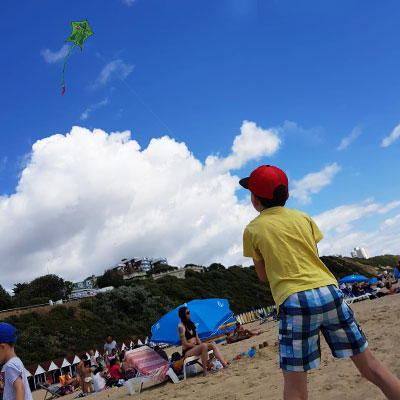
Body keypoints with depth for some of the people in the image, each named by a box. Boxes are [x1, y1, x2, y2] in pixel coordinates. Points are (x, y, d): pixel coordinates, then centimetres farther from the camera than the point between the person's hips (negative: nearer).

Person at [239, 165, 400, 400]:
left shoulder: (252, 230, 4)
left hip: (295, 301, -3)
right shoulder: (303, 217, 12)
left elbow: (263, 276, 11)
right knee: (370, 365, 14)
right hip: (328, 292, 4)